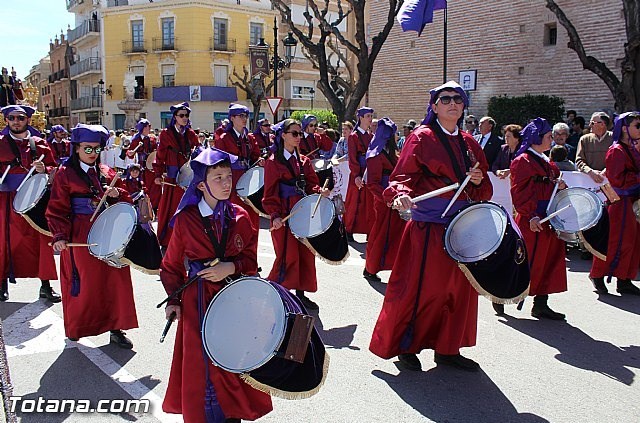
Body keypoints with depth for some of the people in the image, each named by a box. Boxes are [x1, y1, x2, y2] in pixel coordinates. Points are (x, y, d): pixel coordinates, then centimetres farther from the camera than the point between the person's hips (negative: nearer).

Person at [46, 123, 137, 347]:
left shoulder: (107, 173, 12)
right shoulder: (65, 174, -1)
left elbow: (126, 199, 14)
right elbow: (57, 209, -5)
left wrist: (117, 193, -8)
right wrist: (60, 236, -17)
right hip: (80, 236, -4)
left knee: (114, 280, 3)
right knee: (82, 284, 4)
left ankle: (116, 328, 14)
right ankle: (76, 329, 25)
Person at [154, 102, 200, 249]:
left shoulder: (191, 134, 11)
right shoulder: (166, 134, 1)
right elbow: (160, 156, -1)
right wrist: (158, 175, -10)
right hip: (172, 177, -3)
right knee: (171, 209, 1)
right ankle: (166, 241, 10)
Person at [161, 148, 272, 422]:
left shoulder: (240, 217, 0)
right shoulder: (185, 219, -4)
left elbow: (251, 262, 3)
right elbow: (172, 265, 4)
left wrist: (231, 267, -16)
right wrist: (174, 300, -4)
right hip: (198, 302, -2)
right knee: (201, 365, 3)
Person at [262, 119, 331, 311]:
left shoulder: (304, 161, 13)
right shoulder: (273, 162, -4)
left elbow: (311, 184, 11)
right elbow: (270, 192, -7)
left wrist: (320, 191, -11)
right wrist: (274, 215, -18)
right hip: (284, 214, -6)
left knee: (306, 253, 8)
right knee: (287, 256, -7)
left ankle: (300, 293, 21)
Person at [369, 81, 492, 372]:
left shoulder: (469, 143, 14)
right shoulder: (421, 138, -4)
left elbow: (484, 190, 18)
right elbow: (403, 176, -12)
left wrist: (479, 181, -4)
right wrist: (402, 194, -33)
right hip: (429, 226, -6)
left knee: (460, 288, 11)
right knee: (420, 287, -1)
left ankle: (448, 348, 27)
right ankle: (405, 346, 19)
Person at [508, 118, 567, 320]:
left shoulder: (547, 162, 18)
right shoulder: (522, 161, -9)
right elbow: (518, 193, -15)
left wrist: (561, 186, 4)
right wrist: (531, 216, -22)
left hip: (550, 219, 9)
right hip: (532, 222, -9)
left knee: (550, 261, 9)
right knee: (528, 262, -4)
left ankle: (541, 304, 17)